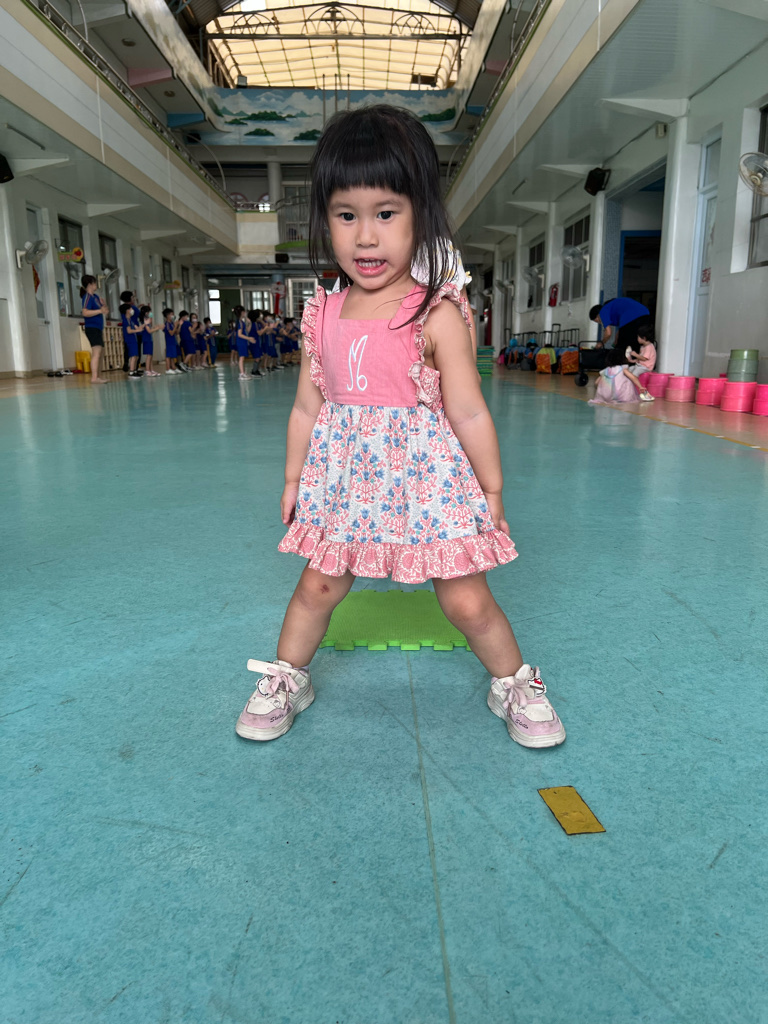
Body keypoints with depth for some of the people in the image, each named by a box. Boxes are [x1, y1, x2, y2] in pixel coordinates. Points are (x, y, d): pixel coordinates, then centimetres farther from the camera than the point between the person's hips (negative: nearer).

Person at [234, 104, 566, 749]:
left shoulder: (438, 315, -12)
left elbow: (468, 412, -9)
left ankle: (514, 683, 30)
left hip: (427, 475, -3)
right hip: (344, 479, 4)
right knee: (318, 586, 12)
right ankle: (287, 679, 35)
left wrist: (492, 490, -3)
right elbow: (307, 407, 9)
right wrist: (294, 481, 13)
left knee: (467, 600, 4)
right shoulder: (323, 317, 1)